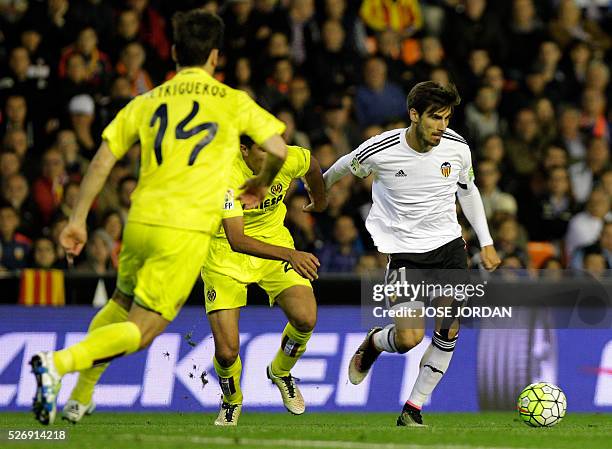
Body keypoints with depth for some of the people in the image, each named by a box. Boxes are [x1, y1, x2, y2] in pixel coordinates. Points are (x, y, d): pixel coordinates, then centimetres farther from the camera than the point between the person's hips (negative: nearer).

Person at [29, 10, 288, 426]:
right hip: (188, 229, -4)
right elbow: (278, 149, -2)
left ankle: (80, 397, 22)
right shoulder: (233, 102, 5)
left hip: (141, 219, 4)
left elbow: (102, 160, 10)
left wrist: (78, 219, 14)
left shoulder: (147, 102, 13)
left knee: (120, 306, 27)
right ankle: (58, 363, -24)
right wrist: (261, 184, 18)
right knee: (140, 331, -2)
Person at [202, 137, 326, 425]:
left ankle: (280, 372, 16)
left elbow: (312, 164, 9)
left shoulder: (291, 160, -18)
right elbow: (237, 241, -39)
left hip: (274, 241, 3)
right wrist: (289, 255, -51)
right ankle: (231, 402, 26)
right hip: (225, 253, -3)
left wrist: (319, 202, 28)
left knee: (305, 319, -20)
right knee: (226, 352, -11)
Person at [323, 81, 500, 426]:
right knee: (409, 338, -15)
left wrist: (487, 243, 13)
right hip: (405, 250, -4)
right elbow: (347, 166, 6)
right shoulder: (380, 151, -18)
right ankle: (373, 343, 22)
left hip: (449, 244, 4)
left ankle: (413, 409, 11)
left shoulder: (457, 148, -7)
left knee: (449, 332, -5)